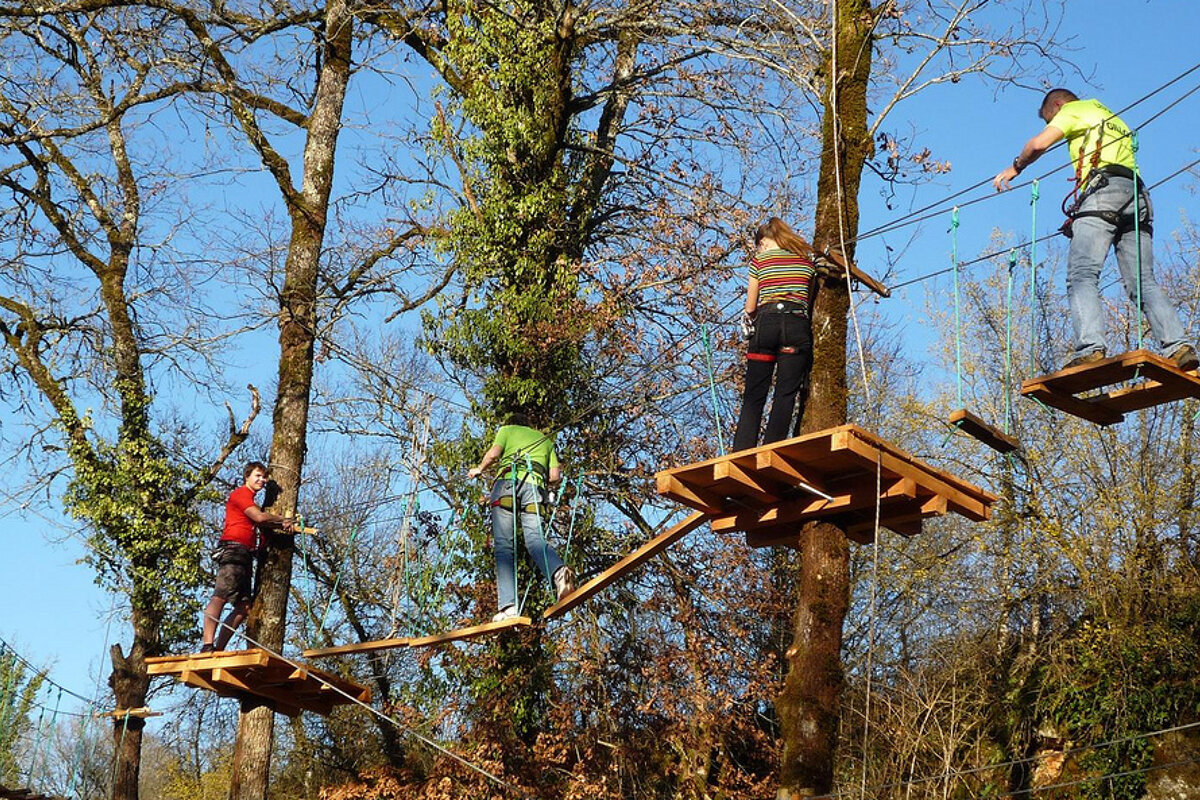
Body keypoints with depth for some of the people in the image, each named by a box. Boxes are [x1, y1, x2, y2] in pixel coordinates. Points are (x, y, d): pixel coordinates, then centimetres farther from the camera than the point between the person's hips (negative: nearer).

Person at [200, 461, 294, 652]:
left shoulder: (249, 499, 30)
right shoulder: (240, 493, 1)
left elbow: (259, 524, 20)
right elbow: (260, 518, -10)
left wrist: (281, 525, 2)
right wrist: (283, 520, 6)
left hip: (245, 556, 10)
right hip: (233, 549, -10)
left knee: (243, 607, 3)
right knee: (220, 598, -19)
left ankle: (219, 648, 0)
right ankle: (207, 646, -30)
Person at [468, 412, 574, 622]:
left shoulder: (506, 430, 25)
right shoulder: (545, 439, 33)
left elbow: (493, 454, 5)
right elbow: (555, 476, 20)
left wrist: (479, 470, 24)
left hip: (508, 482, -2)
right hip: (535, 485, 2)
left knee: (503, 545, -7)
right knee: (535, 538, -12)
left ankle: (508, 605, -22)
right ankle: (557, 571, -47)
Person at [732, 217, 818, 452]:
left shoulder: (760, 260, 10)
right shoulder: (807, 260, 16)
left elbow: (750, 307, 13)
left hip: (766, 323, -1)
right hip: (798, 325, 1)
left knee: (754, 395, 1)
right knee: (786, 393, -3)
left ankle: (742, 452, -9)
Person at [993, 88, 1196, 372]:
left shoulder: (1074, 110, 15)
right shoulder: (1116, 121, 38)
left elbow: (1039, 143, 1)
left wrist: (1015, 168, 17)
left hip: (1102, 191, -7)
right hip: (1136, 197, 7)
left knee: (1082, 274, -16)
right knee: (1143, 282, 0)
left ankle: (1090, 347, -34)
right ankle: (1179, 345, -17)